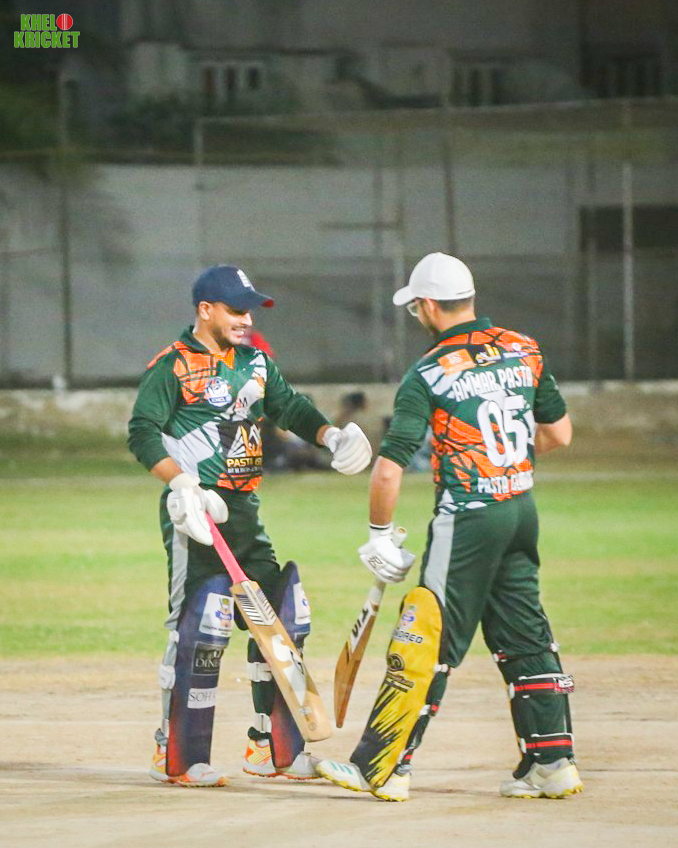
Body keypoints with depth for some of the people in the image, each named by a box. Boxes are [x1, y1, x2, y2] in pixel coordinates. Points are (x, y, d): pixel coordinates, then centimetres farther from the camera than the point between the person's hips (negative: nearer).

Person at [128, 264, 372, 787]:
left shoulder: (254, 361, 16)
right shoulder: (174, 367, -7)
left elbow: (290, 407, 14)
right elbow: (143, 434, -14)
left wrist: (330, 436, -6)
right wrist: (184, 484, -27)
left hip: (245, 510, 8)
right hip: (197, 510, -8)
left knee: (282, 616, 8)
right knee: (201, 626, -14)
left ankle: (272, 748, 17)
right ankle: (177, 757, -7)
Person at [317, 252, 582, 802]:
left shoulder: (428, 375, -11)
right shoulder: (524, 350, 5)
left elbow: (388, 470, -14)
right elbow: (559, 432, 14)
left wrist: (380, 536, -1)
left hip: (467, 518, -6)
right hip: (523, 509, 6)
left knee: (427, 642, -3)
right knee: (525, 636, 14)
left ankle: (382, 769, -1)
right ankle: (552, 762, 13)